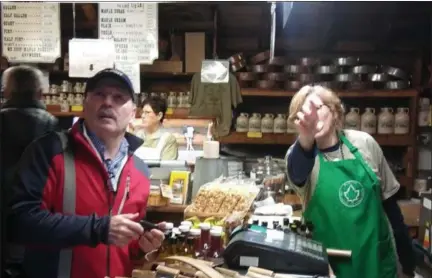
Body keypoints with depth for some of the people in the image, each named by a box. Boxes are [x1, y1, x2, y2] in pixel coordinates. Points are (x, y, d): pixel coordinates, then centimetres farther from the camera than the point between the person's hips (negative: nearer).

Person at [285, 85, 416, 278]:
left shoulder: (364, 143, -6)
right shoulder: (301, 154, -13)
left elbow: (388, 198, 4)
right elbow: (297, 173, -38)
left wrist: (407, 254, 8)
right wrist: (305, 138, -59)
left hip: (377, 257, 2)